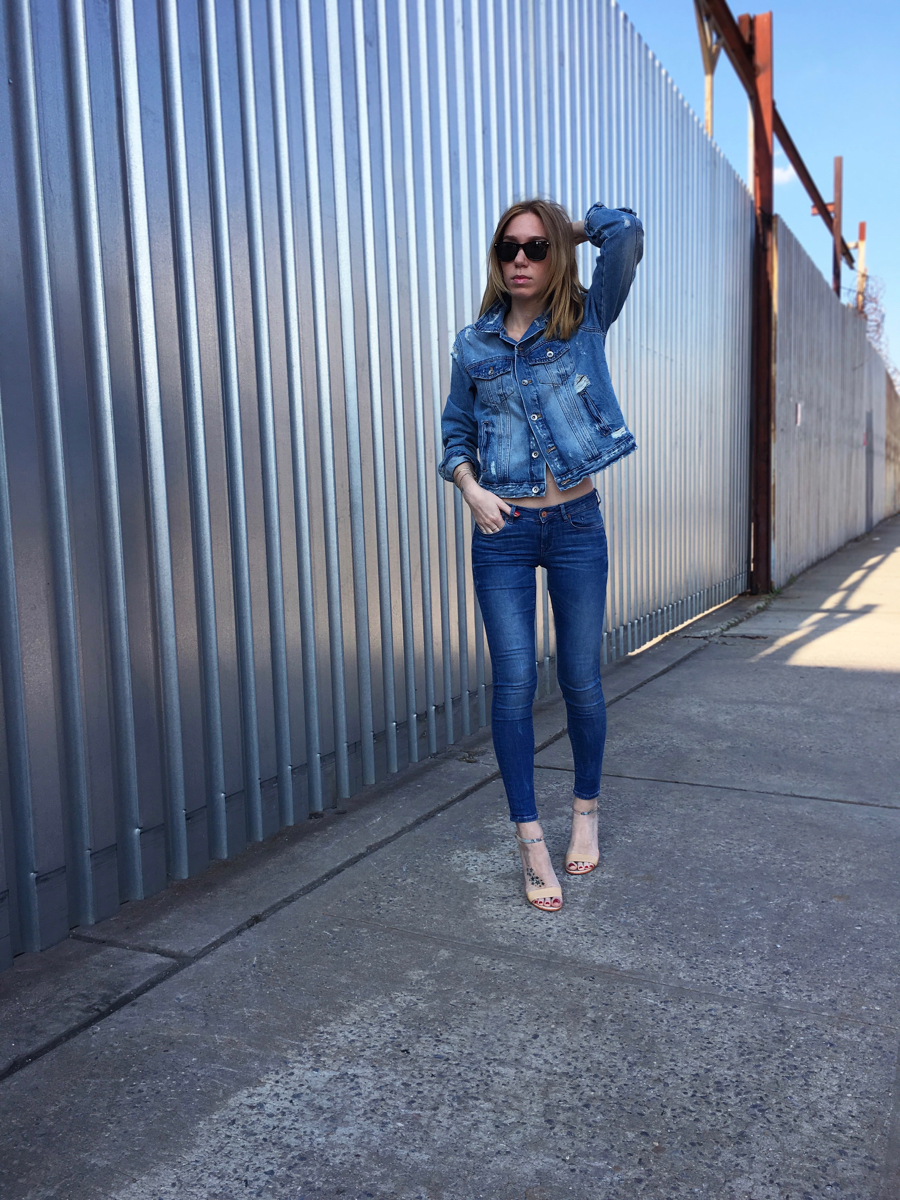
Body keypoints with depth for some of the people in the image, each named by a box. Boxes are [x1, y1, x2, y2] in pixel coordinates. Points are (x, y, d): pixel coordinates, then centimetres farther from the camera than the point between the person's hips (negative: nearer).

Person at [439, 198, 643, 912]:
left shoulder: (586, 320, 2)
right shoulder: (475, 344, 7)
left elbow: (627, 234, -12)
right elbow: (456, 434, 13)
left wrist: (573, 227, 7)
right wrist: (471, 489, -4)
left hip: (577, 526, -1)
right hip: (504, 531, 1)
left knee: (581, 680, 6)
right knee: (514, 682, -4)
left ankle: (587, 807, 30)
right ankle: (532, 842, 7)